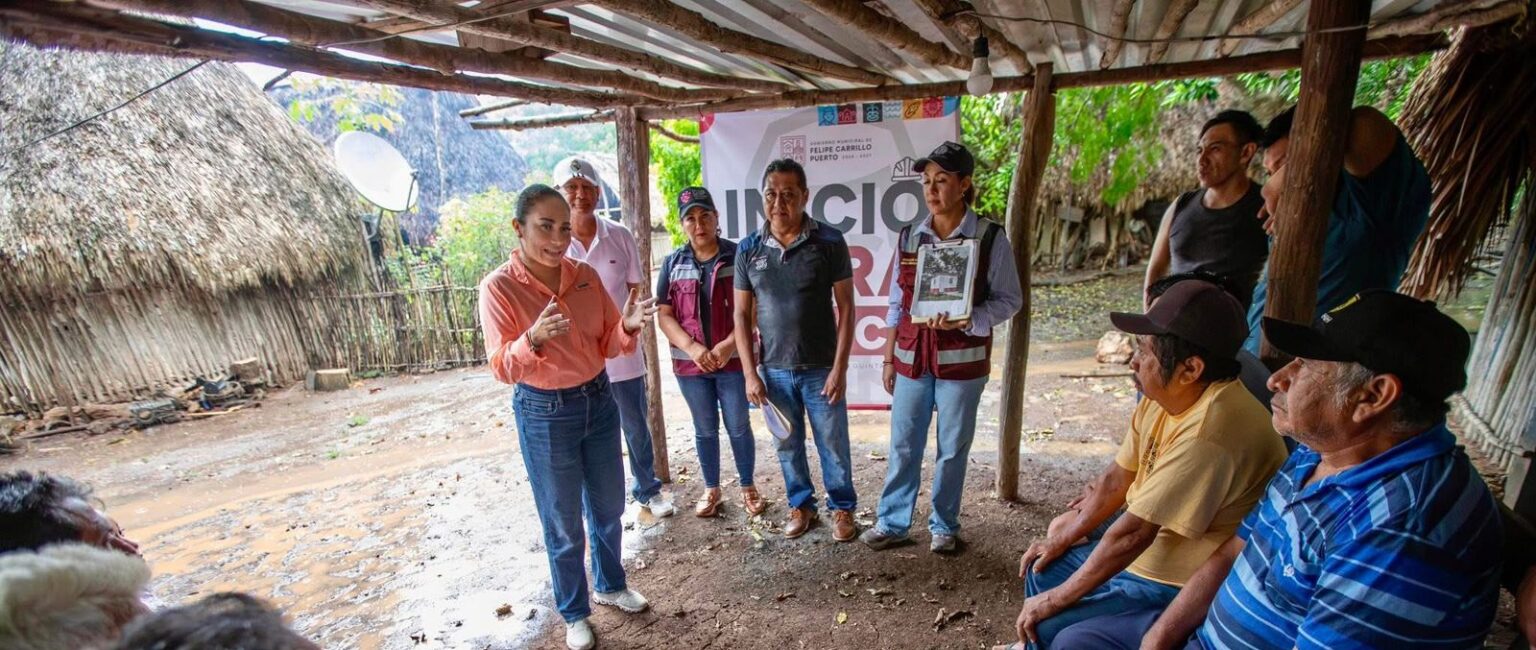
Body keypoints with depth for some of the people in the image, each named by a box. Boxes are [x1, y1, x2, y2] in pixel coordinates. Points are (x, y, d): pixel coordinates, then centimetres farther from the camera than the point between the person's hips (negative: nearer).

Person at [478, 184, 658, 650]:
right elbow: (503, 368, -18)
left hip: (598, 401, 5)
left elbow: (607, 346, 1)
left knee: (608, 507, 20)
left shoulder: (586, 276, -3)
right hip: (544, 413, -4)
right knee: (563, 523, 11)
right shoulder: (498, 288, -15)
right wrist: (534, 339, -37)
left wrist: (627, 326, -20)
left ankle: (610, 586, 46)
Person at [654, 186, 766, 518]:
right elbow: (664, 315, 0)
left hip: (733, 359, -2)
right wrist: (692, 347, -14)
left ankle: (748, 487, 29)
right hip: (690, 363, 2)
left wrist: (729, 345, -17)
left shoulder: (737, 256, -4)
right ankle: (711, 490, 32)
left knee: (738, 426, 10)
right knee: (705, 429, 15)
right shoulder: (673, 263, 2)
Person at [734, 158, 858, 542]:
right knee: (788, 446, 16)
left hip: (821, 369, -2)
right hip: (774, 370, 2)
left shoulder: (829, 242, -7)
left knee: (833, 445, 10)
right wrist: (750, 373, -1)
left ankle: (842, 508, 33)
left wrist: (839, 368, -10)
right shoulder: (748, 249, 0)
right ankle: (801, 506, 38)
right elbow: (742, 315, 3)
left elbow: (845, 306, -5)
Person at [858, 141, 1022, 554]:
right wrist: (889, 358, 8)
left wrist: (966, 320, -22)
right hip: (912, 358, 3)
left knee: (953, 448, 10)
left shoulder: (990, 238, -6)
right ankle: (892, 523, 25)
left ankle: (943, 526, 28)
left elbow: (1009, 299, -4)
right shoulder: (908, 238, 4)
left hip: (962, 360, -2)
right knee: (903, 445, 10)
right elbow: (897, 305, 8)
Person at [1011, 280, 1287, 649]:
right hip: (1145, 553, 8)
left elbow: (1133, 532, -28)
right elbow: (1117, 479, 6)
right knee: (1043, 569, 11)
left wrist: (1055, 599, -19)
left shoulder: (1209, 433, -32)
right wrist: (1062, 539, 5)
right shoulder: (1164, 395, -3)